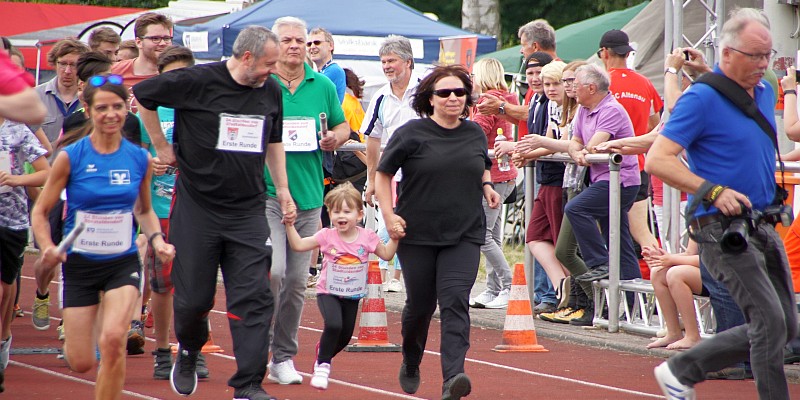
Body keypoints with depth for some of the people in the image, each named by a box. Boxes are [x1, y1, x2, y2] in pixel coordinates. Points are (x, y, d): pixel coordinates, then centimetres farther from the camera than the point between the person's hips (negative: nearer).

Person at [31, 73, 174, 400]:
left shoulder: (140, 159, -1)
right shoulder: (70, 157, -9)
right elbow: (40, 210, -2)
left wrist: (157, 239, -2)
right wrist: (48, 248, -19)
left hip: (123, 263, 1)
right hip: (79, 264, -1)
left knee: (113, 340, -24)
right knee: (81, 363, 3)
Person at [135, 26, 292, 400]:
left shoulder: (271, 92, 6)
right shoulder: (197, 81, -11)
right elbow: (140, 95, -1)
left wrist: (283, 190, 18)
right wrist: (161, 146, 2)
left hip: (248, 211, 3)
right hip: (197, 207, -3)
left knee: (254, 297, -7)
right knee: (192, 296, 4)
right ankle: (188, 352, 35)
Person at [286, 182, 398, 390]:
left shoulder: (367, 237, -7)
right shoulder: (327, 236, -11)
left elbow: (387, 254, 5)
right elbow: (298, 245, -9)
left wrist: (394, 238, -10)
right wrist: (290, 225, -20)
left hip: (352, 295, 3)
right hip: (328, 292, -3)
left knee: (345, 335, 10)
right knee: (333, 324, -27)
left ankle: (323, 352, 43)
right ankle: (322, 365, -8)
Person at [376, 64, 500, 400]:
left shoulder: (475, 134, 7)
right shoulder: (412, 133, -5)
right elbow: (383, 174, 3)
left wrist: (487, 187, 6)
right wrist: (389, 215, -7)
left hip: (464, 236, 1)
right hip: (418, 234, -1)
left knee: (455, 302, -14)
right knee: (420, 304, 9)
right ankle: (410, 365, 37)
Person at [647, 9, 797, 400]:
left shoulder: (765, 92, 12)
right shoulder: (702, 98, -13)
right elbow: (657, 160, -18)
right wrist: (713, 191, -23)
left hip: (763, 225, 8)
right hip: (722, 226, -8)